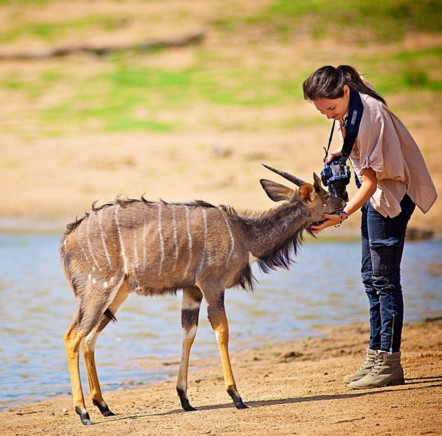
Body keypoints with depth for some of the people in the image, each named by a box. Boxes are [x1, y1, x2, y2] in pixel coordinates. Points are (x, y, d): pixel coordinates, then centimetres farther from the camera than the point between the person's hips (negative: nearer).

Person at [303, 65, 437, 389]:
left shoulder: (369, 114, -28)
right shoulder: (348, 109, 0)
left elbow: (371, 179, -28)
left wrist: (341, 215, -36)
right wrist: (344, 153, 3)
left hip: (392, 193, -10)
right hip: (374, 195, 10)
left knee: (384, 276, -10)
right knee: (371, 276, 13)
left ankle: (389, 362, -8)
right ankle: (376, 357, 19)